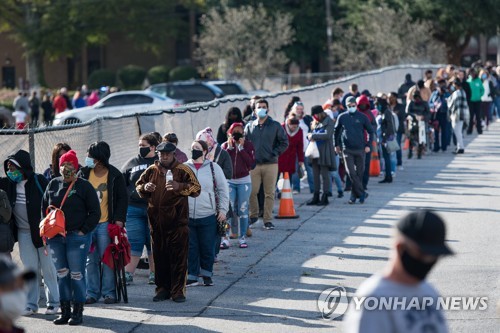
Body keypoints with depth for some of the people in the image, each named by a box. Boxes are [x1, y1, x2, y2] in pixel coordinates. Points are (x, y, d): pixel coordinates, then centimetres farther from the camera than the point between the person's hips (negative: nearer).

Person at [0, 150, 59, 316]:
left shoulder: (39, 181, -9)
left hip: (43, 230, -4)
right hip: (24, 232, 4)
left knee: (48, 267, 2)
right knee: (30, 268, 7)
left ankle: (53, 302, 11)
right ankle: (31, 304, 14)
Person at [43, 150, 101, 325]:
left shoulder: (84, 186, -3)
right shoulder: (53, 184, 9)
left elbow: (95, 212, -2)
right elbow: (44, 207, 18)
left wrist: (84, 231, -9)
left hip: (77, 237, -4)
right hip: (55, 238, 5)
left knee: (77, 274, -3)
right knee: (61, 274, 7)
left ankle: (78, 312, 4)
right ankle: (65, 311, 14)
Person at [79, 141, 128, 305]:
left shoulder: (115, 176, -1)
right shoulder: (83, 173, 7)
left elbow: (122, 199, 1)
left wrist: (119, 219, -10)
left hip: (105, 224, -3)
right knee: (90, 260, 3)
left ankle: (109, 292, 5)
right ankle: (92, 292, 9)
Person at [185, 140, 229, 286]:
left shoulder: (213, 168, 5)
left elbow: (223, 190, 7)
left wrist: (223, 209, 1)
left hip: (208, 217, -1)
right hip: (187, 217, 1)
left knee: (208, 248, 4)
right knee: (190, 248, 3)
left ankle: (207, 275, 18)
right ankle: (191, 276, 10)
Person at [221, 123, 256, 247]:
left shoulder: (248, 145, 0)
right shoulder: (225, 146, 5)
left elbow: (251, 163, -11)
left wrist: (241, 148, -13)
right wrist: (229, 148, -11)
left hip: (244, 181, -1)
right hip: (229, 181, 1)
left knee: (243, 210, 0)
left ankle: (242, 237, 7)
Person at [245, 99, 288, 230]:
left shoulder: (275, 126, 5)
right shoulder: (250, 126, 9)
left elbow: (284, 142, 6)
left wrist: (274, 153, -3)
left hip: (270, 164, -1)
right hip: (254, 165, 1)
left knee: (269, 193, 0)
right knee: (251, 192, -5)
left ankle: (268, 220, 6)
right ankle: (254, 215, 16)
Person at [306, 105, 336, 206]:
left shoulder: (329, 122, -7)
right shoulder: (315, 123, 15)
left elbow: (327, 135, -19)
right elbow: (312, 134, 22)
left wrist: (313, 136, -16)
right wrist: (309, 136, -3)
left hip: (324, 152, -7)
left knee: (325, 175, -2)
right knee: (315, 175, 9)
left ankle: (325, 197, 3)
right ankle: (316, 197, 14)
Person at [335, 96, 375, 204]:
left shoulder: (362, 117, 1)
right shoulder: (342, 117, 3)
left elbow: (371, 131, 7)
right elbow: (337, 131, 16)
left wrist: (368, 145, -1)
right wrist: (337, 145, 13)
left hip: (360, 149, 0)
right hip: (347, 150, 0)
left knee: (359, 173, 6)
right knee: (351, 173, -10)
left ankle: (354, 195, 17)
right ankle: (362, 193, -5)